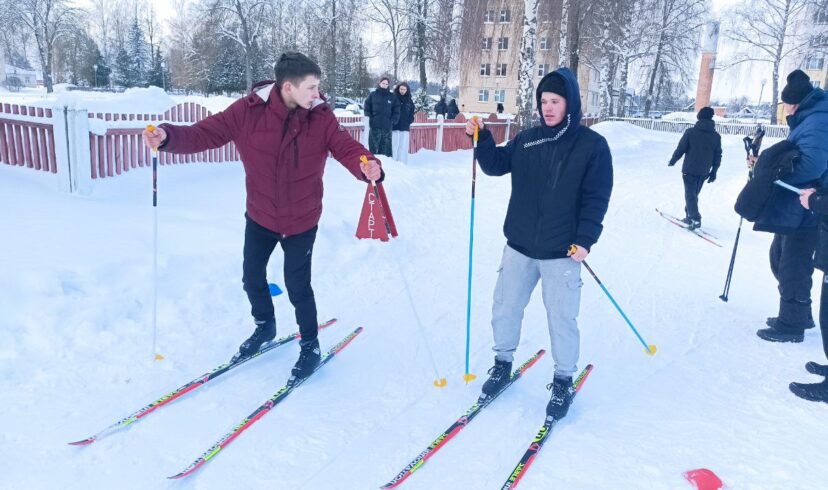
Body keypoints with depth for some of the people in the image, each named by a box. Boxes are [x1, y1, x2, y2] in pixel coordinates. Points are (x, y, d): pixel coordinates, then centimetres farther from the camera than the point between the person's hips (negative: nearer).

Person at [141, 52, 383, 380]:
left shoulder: (321, 117, -13)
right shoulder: (248, 111, -16)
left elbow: (346, 148, -22)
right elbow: (206, 133, -14)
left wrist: (367, 166, -44)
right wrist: (168, 137, -32)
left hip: (302, 220, -2)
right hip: (260, 216, 2)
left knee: (298, 286, 4)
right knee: (252, 277, 18)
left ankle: (310, 347, 28)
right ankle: (264, 326, 47)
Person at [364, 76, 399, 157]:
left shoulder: (392, 97, 9)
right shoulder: (372, 95, 7)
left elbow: (396, 111, 11)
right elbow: (367, 108, 8)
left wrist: (393, 121, 0)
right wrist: (370, 119, -2)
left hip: (387, 127, 1)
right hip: (374, 126, -1)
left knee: (386, 149, 2)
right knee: (373, 147, -2)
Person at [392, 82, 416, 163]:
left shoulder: (409, 100, 12)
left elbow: (412, 111, 17)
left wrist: (410, 120, 3)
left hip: (405, 127, 3)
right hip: (394, 126, -3)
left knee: (403, 146, 4)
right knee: (394, 145, -3)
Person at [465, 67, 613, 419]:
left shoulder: (592, 145, -6)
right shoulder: (527, 139, 6)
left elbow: (597, 198, -8)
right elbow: (497, 165, 10)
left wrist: (585, 239, -15)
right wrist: (482, 138, -5)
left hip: (562, 252, -4)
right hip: (519, 246, 4)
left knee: (561, 318, 5)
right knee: (505, 307, 13)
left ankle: (563, 380, 25)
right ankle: (503, 363, 34)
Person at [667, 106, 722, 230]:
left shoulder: (690, 132, -10)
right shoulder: (716, 136, 3)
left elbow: (680, 149, -7)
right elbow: (718, 156, 6)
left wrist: (672, 161, 9)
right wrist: (713, 172, 15)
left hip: (689, 170, -4)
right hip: (704, 172, 4)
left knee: (690, 194, -2)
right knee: (694, 194, 17)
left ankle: (695, 218, -14)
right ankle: (690, 216, 22)